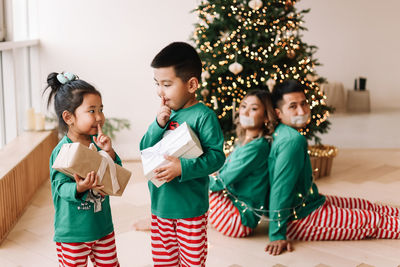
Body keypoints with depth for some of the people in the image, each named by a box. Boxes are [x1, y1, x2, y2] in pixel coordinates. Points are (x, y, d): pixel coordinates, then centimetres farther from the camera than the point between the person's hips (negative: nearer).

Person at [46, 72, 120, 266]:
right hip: (73, 232, -5)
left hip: (103, 226, 6)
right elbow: (61, 187, -20)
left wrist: (109, 153, -15)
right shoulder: (61, 152, -18)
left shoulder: (98, 143, -1)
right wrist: (79, 188, -39)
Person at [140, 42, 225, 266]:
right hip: (160, 205, 6)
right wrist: (159, 125, -11)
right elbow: (144, 149, 4)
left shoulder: (203, 116, -15)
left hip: (190, 208, -6)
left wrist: (183, 167, -29)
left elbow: (216, 156, -19)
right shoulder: (165, 113, 5)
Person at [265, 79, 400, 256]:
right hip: (299, 218, -10)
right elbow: (280, 188, -29)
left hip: (309, 201, 10)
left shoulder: (282, 133, 3)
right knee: (372, 221, -1)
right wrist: (277, 235, -26)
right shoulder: (293, 140, -28)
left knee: (366, 206, 20)